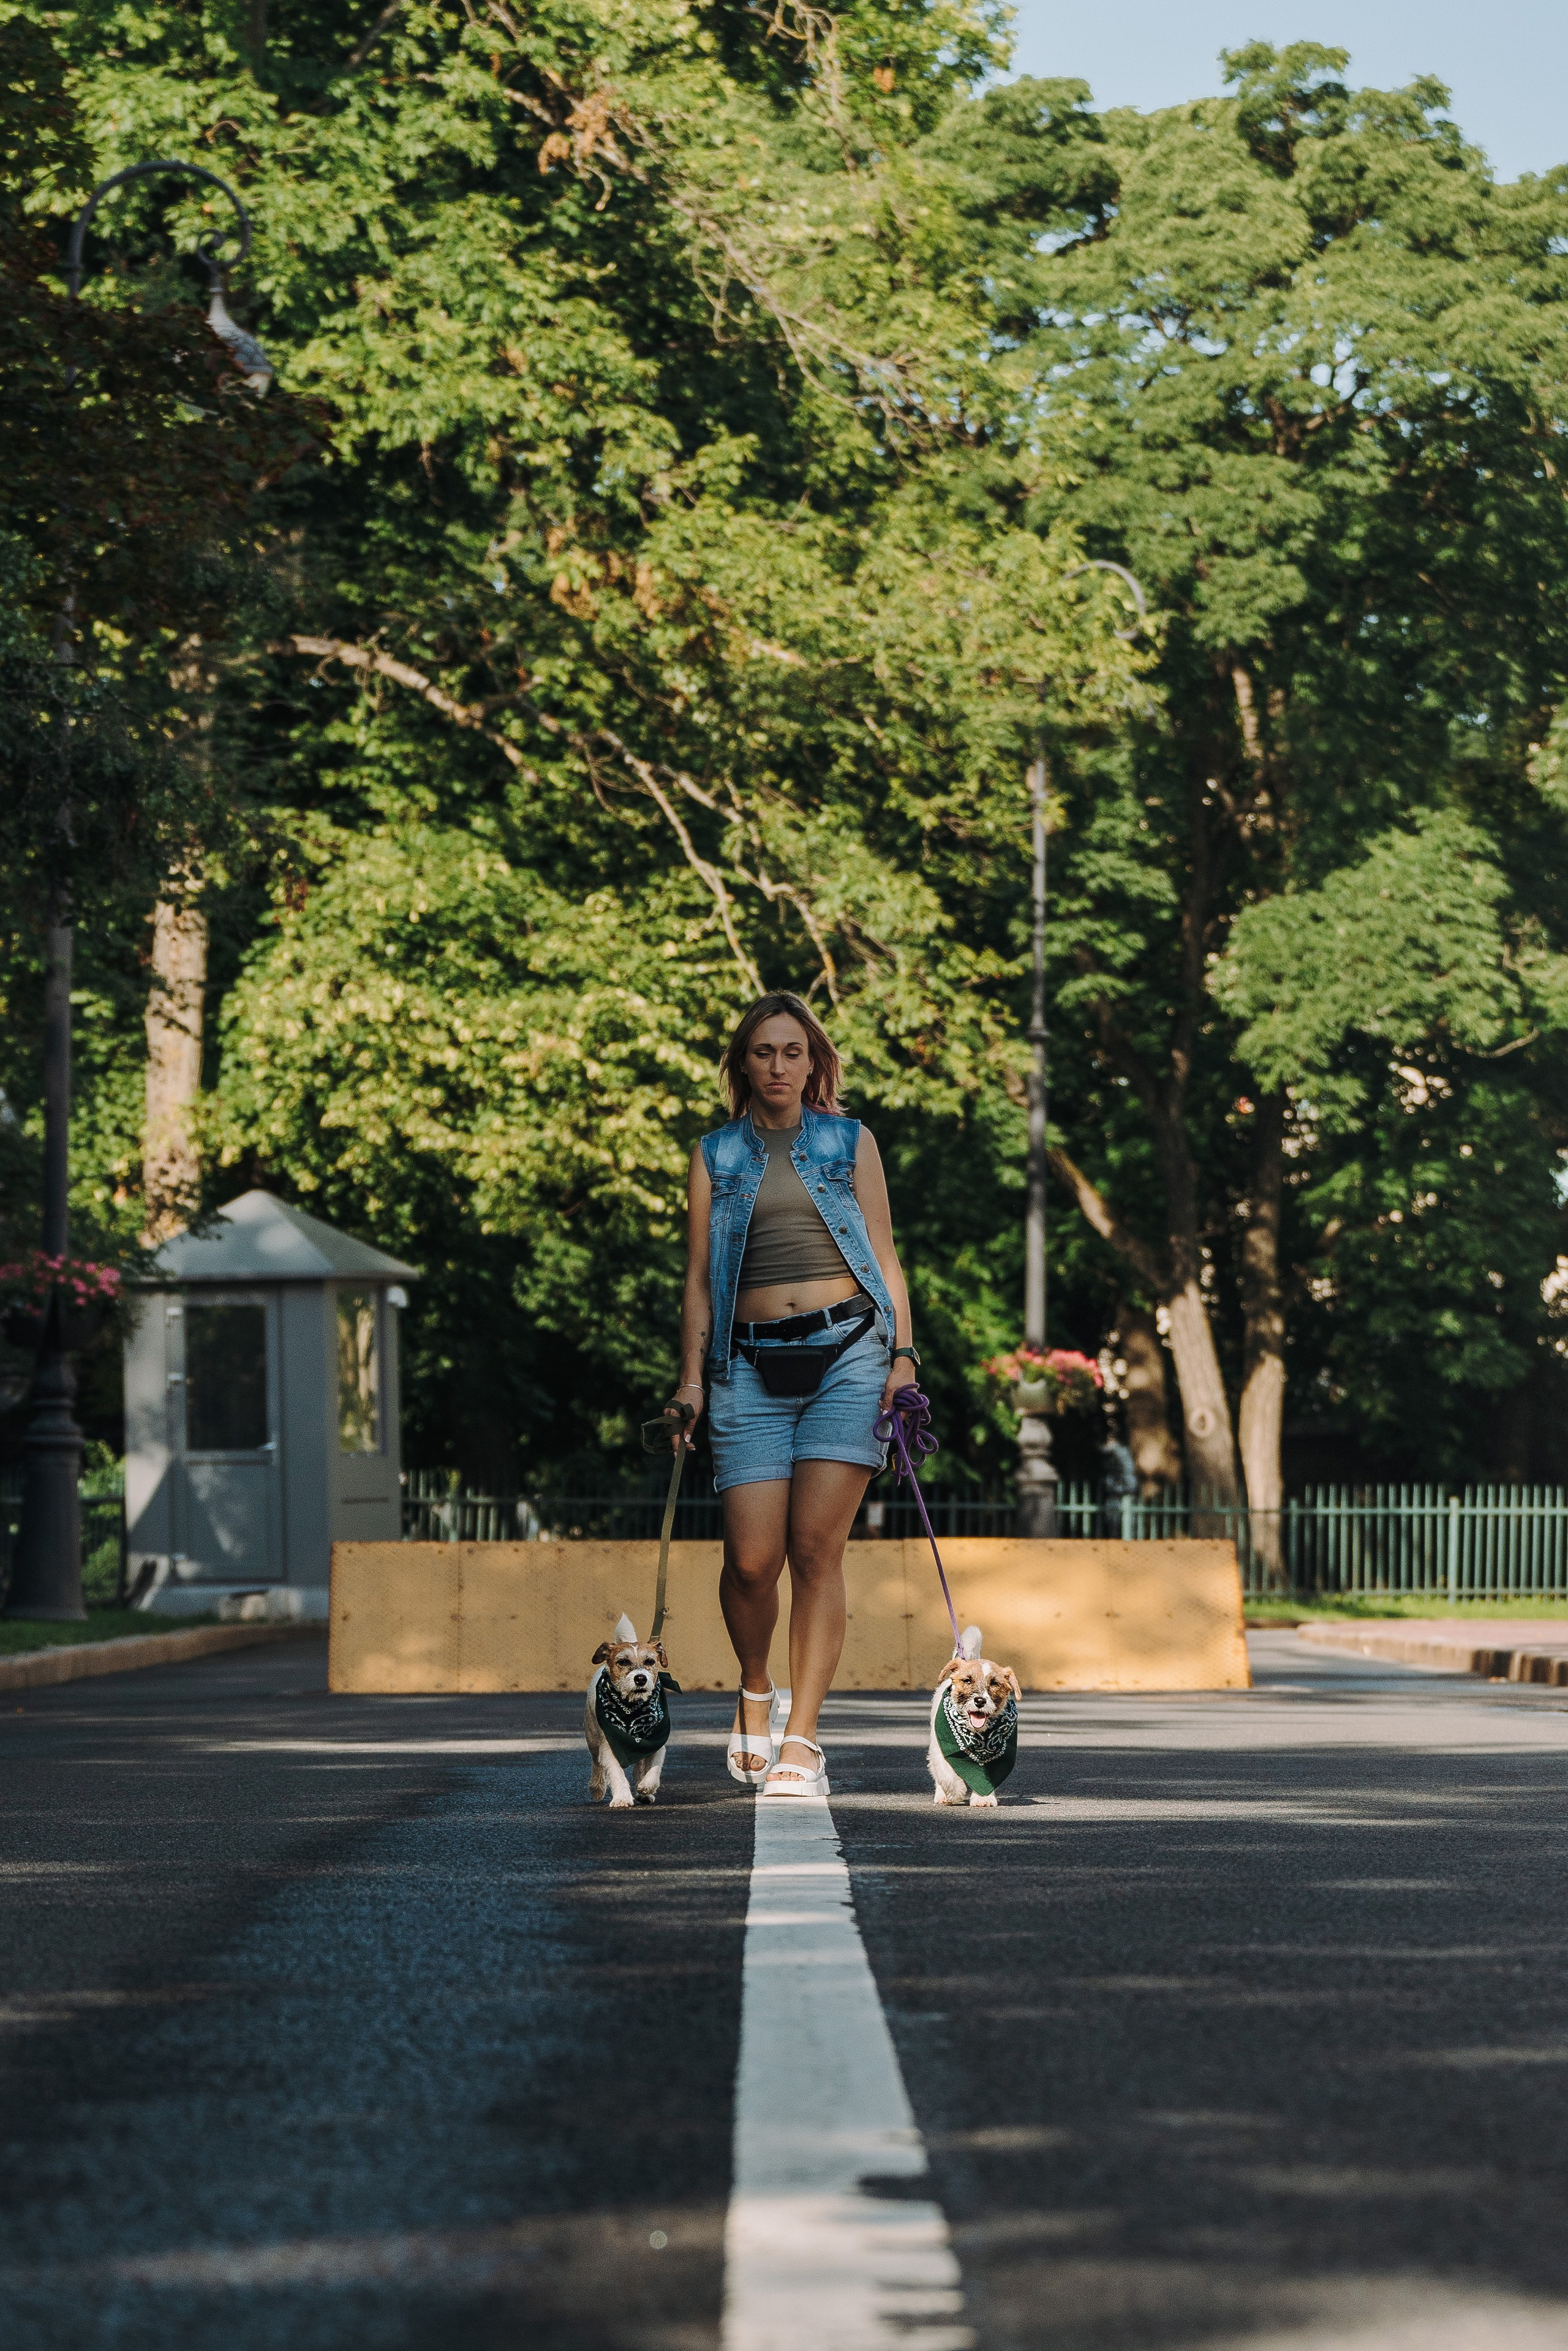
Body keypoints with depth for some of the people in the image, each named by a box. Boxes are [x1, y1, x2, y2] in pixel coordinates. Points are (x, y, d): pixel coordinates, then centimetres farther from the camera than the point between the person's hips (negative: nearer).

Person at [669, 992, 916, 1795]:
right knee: (752, 1557, -9)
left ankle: (801, 1739, -8)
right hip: (751, 1361, 1)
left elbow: (883, 1257, 12)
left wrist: (902, 1353, 1)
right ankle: (756, 1694, 21)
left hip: (845, 1351, -1)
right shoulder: (715, 1156, 15)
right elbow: (699, 1278, 14)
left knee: (816, 1546, -11)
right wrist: (690, 1377, 5)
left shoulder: (850, 1143, 13)